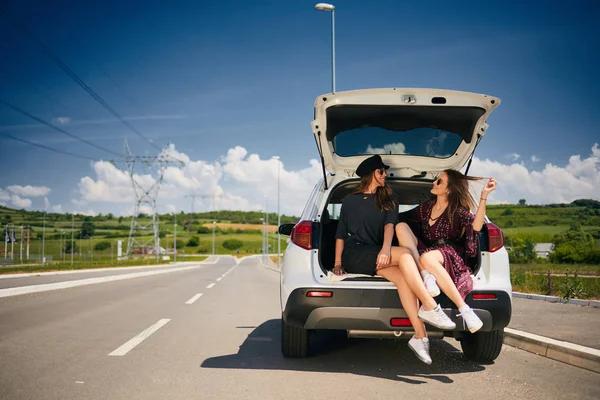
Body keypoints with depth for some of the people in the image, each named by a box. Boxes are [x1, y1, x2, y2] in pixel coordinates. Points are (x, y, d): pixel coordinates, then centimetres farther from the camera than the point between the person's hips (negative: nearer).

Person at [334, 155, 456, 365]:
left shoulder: (388, 202, 19)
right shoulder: (350, 201, 15)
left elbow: (389, 225, 0)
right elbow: (341, 234, 13)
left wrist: (385, 248, -20)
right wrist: (337, 263, 2)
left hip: (377, 256, 3)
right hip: (354, 255, -3)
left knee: (401, 276, -32)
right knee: (404, 254, -30)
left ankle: (419, 336, -41)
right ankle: (430, 307, -35)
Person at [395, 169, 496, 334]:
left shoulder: (458, 212, -2)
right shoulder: (426, 207, 14)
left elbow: (476, 227, -24)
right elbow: (401, 217, 27)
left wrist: (483, 196, -28)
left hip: (449, 257, -5)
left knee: (427, 258, -41)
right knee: (401, 226, -15)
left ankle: (464, 309, -38)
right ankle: (425, 274, -33)